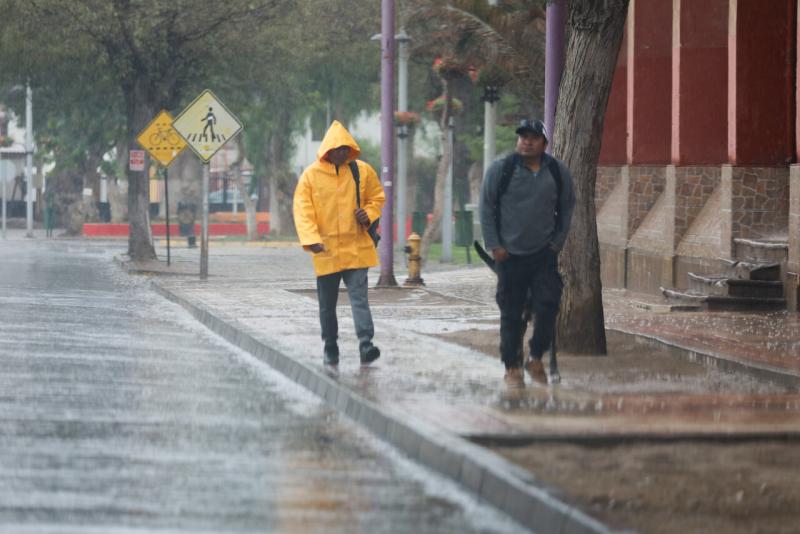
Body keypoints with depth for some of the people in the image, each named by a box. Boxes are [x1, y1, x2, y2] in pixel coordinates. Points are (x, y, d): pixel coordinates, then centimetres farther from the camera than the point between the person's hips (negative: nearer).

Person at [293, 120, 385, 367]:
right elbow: (302, 209, -5)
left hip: (356, 247, 0)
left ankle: (366, 343, -20)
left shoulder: (363, 171, 3)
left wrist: (368, 214, -6)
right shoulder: (311, 175, -3)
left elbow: (377, 197, 15)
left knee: (359, 296, -12)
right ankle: (330, 348, 22)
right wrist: (311, 239, -17)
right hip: (326, 250, 0)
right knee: (327, 303, 10)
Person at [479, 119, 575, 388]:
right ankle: (512, 367, 13)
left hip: (544, 255, 1)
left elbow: (566, 208, 15)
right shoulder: (500, 169, -3)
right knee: (511, 314, 3)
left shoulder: (558, 172, 5)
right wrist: (494, 245, -4)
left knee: (548, 306, -9)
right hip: (510, 254, -1)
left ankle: (536, 358, 9)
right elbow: (487, 208, 1)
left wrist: (557, 242, 7)